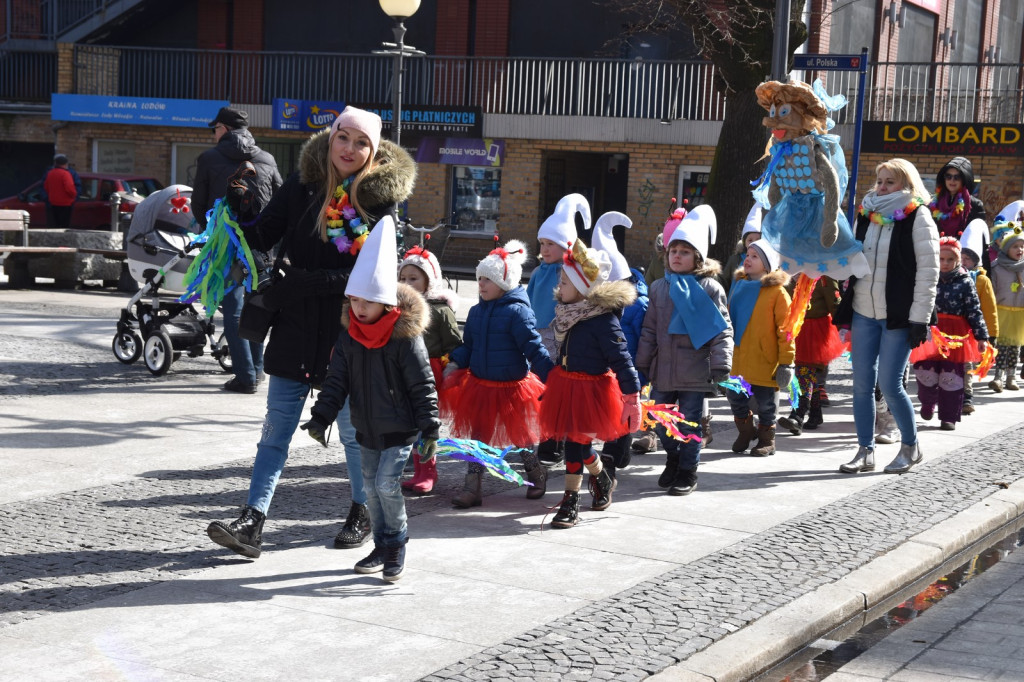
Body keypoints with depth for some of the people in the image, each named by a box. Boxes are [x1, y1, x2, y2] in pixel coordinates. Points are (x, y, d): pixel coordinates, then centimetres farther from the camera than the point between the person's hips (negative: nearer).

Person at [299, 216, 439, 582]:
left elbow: (423, 386, -14)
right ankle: (383, 546, 27)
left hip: (400, 428, -6)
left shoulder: (405, 336, -17)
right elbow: (337, 380, 5)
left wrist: (429, 430, -17)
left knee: (386, 483, -13)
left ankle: (397, 543, 9)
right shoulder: (350, 334, -1)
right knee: (372, 486, 12)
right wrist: (320, 418, -2)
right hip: (367, 427, 6)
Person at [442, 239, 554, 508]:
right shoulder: (476, 311, 4)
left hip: (511, 387, -5)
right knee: (478, 435, 7)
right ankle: (472, 488, 12)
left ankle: (537, 474, 38)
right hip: (480, 385, 5)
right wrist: (455, 363, -4)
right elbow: (468, 345, 12)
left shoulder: (518, 312, -15)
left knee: (519, 434, 12)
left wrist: (552, 378, -20)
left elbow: (534, 349, -16)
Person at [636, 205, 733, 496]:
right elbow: (649, 330, 12)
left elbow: (722, 330, -5)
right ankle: (673, 459, 33)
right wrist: (642, 366, 8)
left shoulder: (709, 287, -2)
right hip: (662, 370, 4)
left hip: (694, 371, -4)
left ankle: (688, 471, 18)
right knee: (660, 419, 9)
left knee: (689, 422, 2)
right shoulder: (660, 287, 11)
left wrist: (720, 366, -12)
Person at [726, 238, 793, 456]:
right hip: (737, 359, 5)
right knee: (735, 397, 10)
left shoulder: (777, 291, -9)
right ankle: (745, 432, 33)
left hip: (764, 361, -5)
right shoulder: (738, 285, 9)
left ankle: (766, 440, 24)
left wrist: (786, 362, -13)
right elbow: (728, 319, 17)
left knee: (765, 403, 7)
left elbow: (785, 328, -10)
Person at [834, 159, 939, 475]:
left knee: (890, 385, -7)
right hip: (863, 313, 6)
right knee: (862, 383, 4)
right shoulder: (867, 215, 12)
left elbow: (928, 270, -9)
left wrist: (920, 318, -14)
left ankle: (910, 446, 14)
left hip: (898, 316, -5)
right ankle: (865, 451, 14)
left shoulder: (917, 216, -5)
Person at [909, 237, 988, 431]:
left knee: (952, 376, 2)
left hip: (956, 334, -1)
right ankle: (927, 403, 25)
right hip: (930, 332, 1)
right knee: (926, 372, -5)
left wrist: (982, 336, -5)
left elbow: (975, 311, -1)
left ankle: (949, 416, 12)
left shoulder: (965, 282, -1)